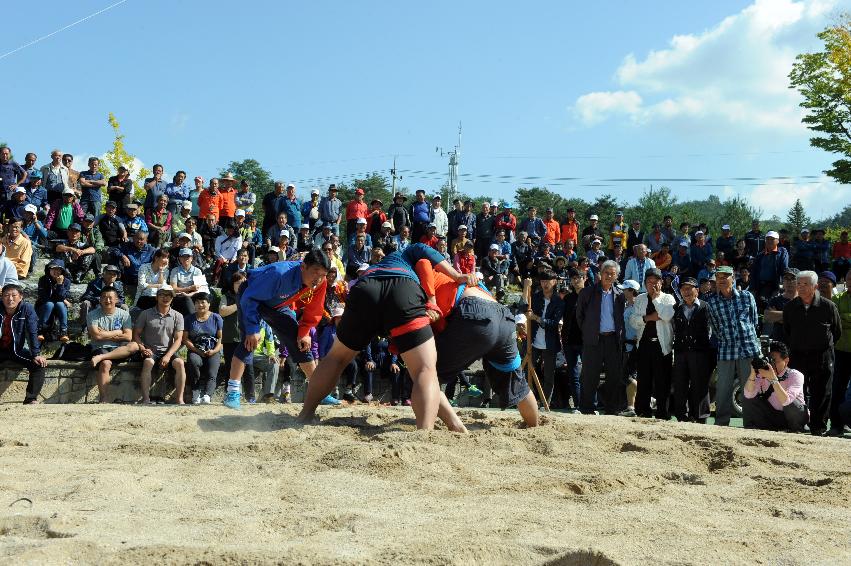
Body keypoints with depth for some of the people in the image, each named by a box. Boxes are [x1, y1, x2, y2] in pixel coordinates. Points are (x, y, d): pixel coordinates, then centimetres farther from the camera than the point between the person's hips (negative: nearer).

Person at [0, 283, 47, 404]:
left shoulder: (27, 308, -13)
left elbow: (32, 333, -14)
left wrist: (36, 354, -19)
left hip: (17, 350, 0)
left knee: (39, 364, -21)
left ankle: (31, 399, -20)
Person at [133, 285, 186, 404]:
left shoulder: (177, 316, 6)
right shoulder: (146, 314, 5)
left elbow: (178, 339, 0)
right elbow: (136, 334, 6)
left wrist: (168, 356, -14)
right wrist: (143, 349, -12)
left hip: (168, 351, 1)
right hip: (150, 351, -1)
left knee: (179, 363, -29)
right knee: (148, 362, -34)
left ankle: (179, 399, -28)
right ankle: (146, 399, -36)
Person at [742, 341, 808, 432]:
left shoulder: (796, 376, -21)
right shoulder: (762, 374, -10)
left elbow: (786, 401, -37)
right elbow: (748, 395, -23)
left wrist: (773, 379, -45)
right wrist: (753, 373, -35)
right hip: (771, 416, 3)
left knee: (790, 404, -35)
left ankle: (795, 431, -7)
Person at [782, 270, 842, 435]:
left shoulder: (828, 306, -5)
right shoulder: (790, 307, 4)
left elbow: (837, 332, 8)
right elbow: (786, 332, 17)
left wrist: (825, 346, 10)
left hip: (822, 357, -2)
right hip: (797, 357, 2)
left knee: (821, 395, 2)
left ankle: (818, 428, 11)